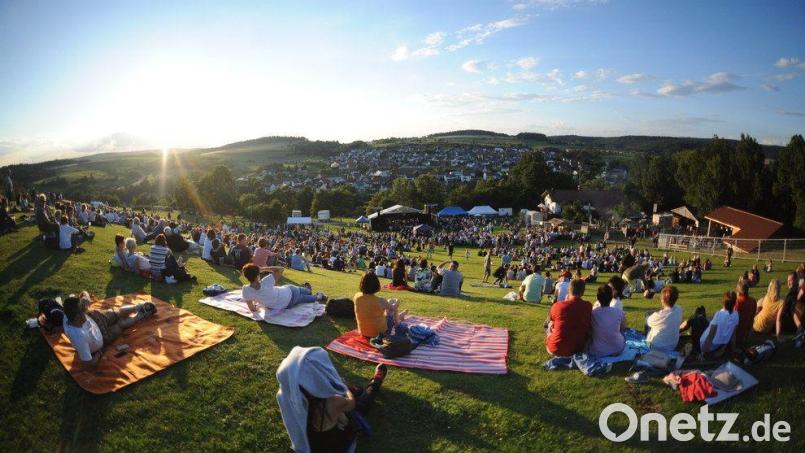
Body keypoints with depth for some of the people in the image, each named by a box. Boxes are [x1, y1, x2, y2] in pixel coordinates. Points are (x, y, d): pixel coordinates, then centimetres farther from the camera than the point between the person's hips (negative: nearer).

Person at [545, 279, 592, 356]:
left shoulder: (557, 306, -16)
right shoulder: (588, 306, -11)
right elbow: (589, 327, 10)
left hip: (556, 350, -1)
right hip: (578, 349, 2)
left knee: (549, 330, 29)